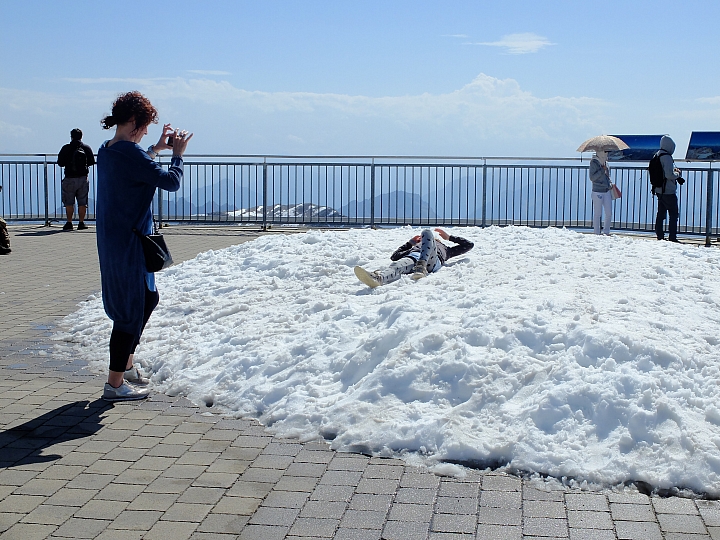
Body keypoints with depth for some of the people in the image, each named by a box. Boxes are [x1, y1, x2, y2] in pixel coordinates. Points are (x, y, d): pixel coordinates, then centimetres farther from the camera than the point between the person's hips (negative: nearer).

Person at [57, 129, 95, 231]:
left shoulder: (66, 148, -5)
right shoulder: (86, 148, 0)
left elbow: (60, 163, -2)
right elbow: (92, 162, 7)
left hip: (70, 179, -2)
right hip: (83, 178, 2)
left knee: (69, 203, 5)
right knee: (82, 202, 6)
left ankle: (69, 223, 4)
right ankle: (81, 222, 6)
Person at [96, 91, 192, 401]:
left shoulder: (106, 151, 8)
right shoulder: (130, 153, -21)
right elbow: (171, 182, -19)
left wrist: (156, 149, 24)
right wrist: (178, 153, -3)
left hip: (113, 241, 10)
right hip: (129, 244, -10)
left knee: (148, 298, 23)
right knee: (131, 310, 0)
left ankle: (126, 364, 33)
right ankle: (114, 384, 8)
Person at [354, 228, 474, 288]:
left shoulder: (446, 250, 48)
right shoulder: (415, 246, 48)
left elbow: (468, 245, 46)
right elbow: (394, 256, 36)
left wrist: (449, 237, 45)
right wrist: (410, 242, 38)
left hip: (432, 262, -1)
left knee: (427, 232, -27)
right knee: (398, 265, -37)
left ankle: (421, 267, -49)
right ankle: (378, 277, -72)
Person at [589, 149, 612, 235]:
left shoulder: (604, 161, 12)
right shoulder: (594, 162, -10)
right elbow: (592, 177, -16)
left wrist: (610, 184, 14)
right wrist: (602, 170, -20)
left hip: (607, 191, 7)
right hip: (597, 192, -7)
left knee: (609, 213, 5)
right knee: (597, 214, -1)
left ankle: (606, 232, 17)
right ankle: (597, 233, 7)